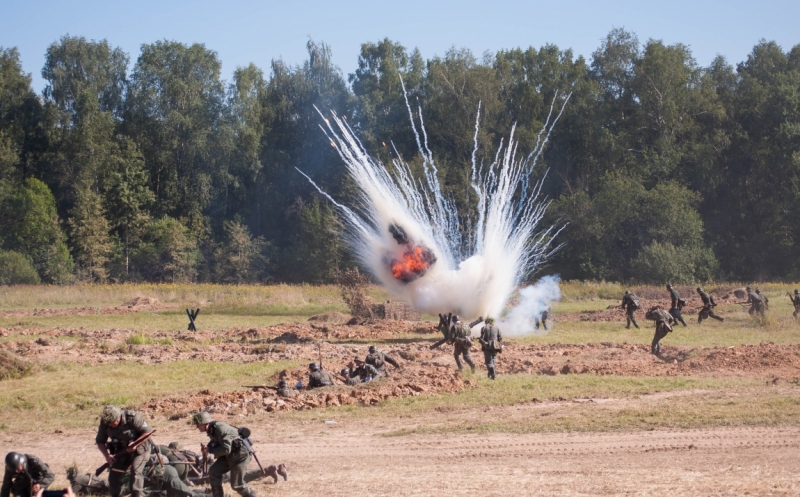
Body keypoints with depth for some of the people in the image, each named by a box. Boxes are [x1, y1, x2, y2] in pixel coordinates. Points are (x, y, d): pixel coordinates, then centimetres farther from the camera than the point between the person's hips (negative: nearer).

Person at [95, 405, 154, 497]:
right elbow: (100, 441, 0)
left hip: (139, 449, -5)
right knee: (114, 475, -2)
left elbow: (148, 431, -18)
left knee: (136, 472, -24)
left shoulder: (132, 418, -28)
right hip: (121, 450, 5)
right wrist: (107, 455, -16)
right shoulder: (105, 422, -13)